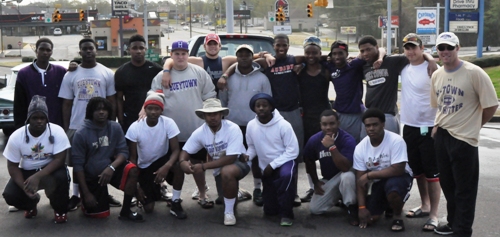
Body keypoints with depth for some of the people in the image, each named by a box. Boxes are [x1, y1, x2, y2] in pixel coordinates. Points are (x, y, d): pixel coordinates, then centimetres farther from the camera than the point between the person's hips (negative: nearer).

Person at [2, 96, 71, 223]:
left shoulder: (57, 132, -20)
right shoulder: (16, 137, -16)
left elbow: (59, 159, -22)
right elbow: (12, 166, -9)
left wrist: (37, 177, -34)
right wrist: (25, 187, -25)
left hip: (50, 169, -2)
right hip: (26, 172, 2)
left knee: (61, 177, -36)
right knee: (10, 195, -23)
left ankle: (60, 210, -4)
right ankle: (30, 205, 16)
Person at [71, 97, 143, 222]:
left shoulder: (115, 127, -6)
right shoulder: (81, 133, -15)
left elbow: (123, 152, -8)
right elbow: (78, 165, -13)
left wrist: (112, 167, -30)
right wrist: (86, 193, -15)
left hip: (110, 169, 3)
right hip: (91, 175, -2)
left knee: (132, 170, -27)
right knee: (99, 214, -6)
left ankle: (125, 211, -11)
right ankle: (87, 201, 30)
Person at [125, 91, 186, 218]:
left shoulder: (169, 123, -20)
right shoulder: (135, 127, -19)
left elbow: (176, 150, -24)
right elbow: (133, 158, -12)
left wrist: (167, 166, -44)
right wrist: (136, 184, -14)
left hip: (162, 161, 0)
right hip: (144, 167, 0)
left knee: (179, 166, -36)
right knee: (148, 208, -8)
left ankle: (175, 204, -14)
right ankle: (155, 189, 29)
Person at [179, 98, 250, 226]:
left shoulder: (233, 129, -27)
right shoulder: (200, 132, -12)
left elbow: (231, 158, -32)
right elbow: (185, 151, -6)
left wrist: (204, 166, -36)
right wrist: (183, 162, -33)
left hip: (239, 163, -6)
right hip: (219, 168, 6)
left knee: (226, 172, -37)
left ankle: (229, 211, -18)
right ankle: (236, 193, 42)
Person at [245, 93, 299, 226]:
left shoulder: (283, 125, -20)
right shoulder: (251, 125, -7)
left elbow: (293, 151, -19)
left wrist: (273, 165, -22)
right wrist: (247, 156, -15)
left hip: (284, 163, -4)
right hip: (266, 168, 4)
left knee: (286, 175, -42)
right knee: (270, 211, 6)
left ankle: (286, 213, -25)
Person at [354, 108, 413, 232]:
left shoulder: (396, 140, -24)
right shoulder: (360, 148, -11)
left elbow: (398, 170, -30)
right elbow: (360, 180, -9)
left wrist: (369, 175, -27)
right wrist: (362, 207, -17)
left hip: (398, 177, -4)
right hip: (376, 181, 4)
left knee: (392, 186, -39)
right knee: (369, 218, -10)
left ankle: (397, 216, -7)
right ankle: (388, 205, 26)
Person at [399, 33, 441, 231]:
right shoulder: (404, 67, 5)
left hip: (429, 127, -6)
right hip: (409, 126, 6)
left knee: (432, 172, -1)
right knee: (417, 170, 17)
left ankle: (434, 215, 4)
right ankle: (425, 206, 32)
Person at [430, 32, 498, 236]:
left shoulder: (474, 73, -15)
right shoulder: (437, 75, 7)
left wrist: (471, 125, -2)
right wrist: (438, 125, 9)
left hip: (464, 139, -7)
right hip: (441, 136, 7)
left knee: (464, 189, 3)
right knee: (447, 184, 18)